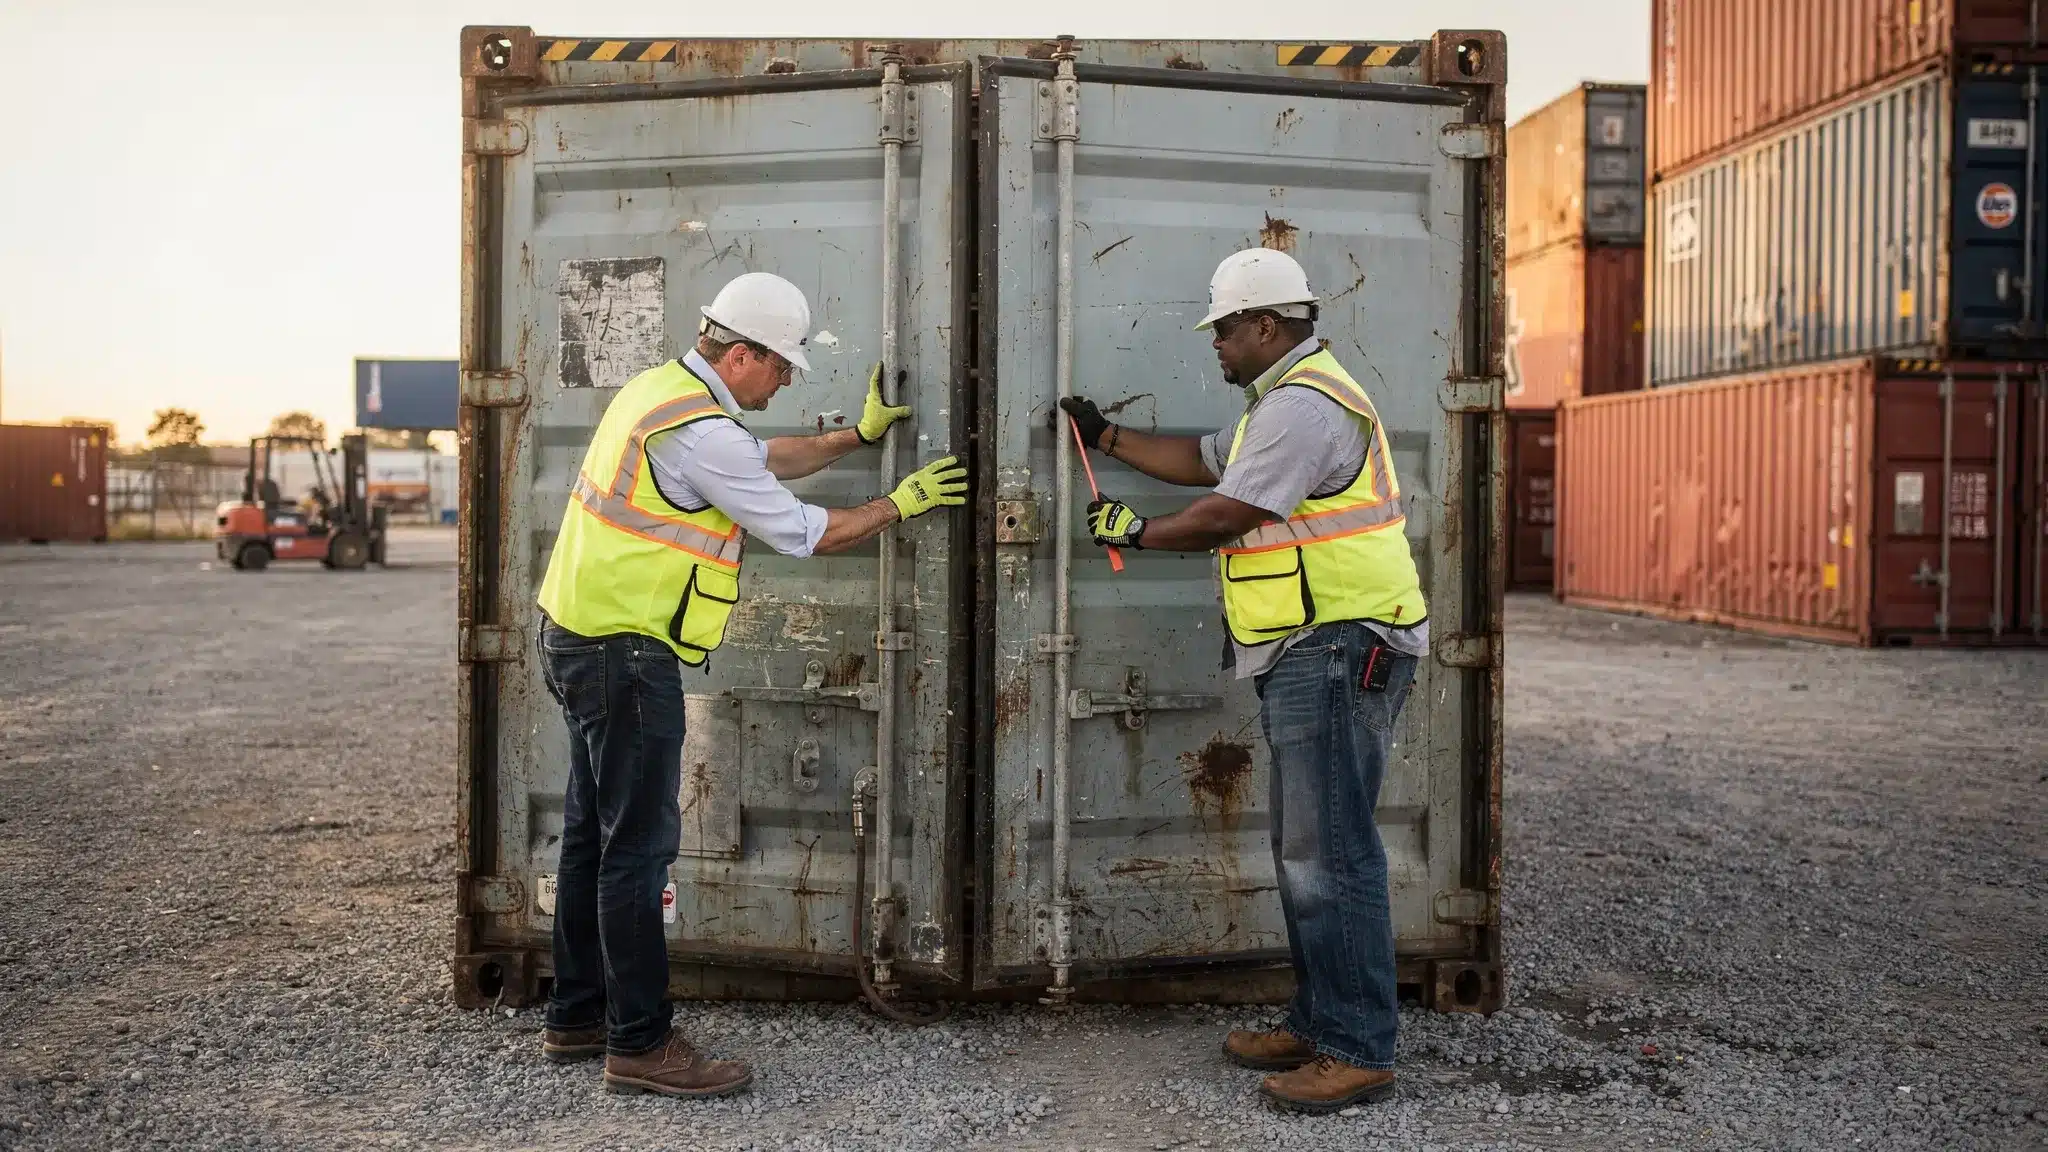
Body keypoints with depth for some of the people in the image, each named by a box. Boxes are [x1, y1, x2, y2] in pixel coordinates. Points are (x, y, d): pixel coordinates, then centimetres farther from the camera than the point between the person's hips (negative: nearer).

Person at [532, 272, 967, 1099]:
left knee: (595, 831, 16)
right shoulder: (701, 430, -19)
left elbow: (764, 459, 25)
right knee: (640, 845, -4)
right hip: (625, 652, -11)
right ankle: (640, 1045, 5)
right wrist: (901, 504, 0)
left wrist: (860, 434, 22)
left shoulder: (661, 388, 12)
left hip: (580, 639, 11)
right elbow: (805, 533, -13)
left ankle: (578, 1018, 27)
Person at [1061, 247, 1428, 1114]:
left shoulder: (1303, 405, -14)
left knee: (1330, 854, -8)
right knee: (1305, 849, 14)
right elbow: (1201, 463, 27)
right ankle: (1316, 1027, 24)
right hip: (1308, 654, 11)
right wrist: (1106, 437, 25)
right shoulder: (1284, 400, 22)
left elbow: (1225, 517, -15)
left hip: (1338, 650, -11)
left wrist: (1133, 533, 0)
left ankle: (1358, 1052, 0)